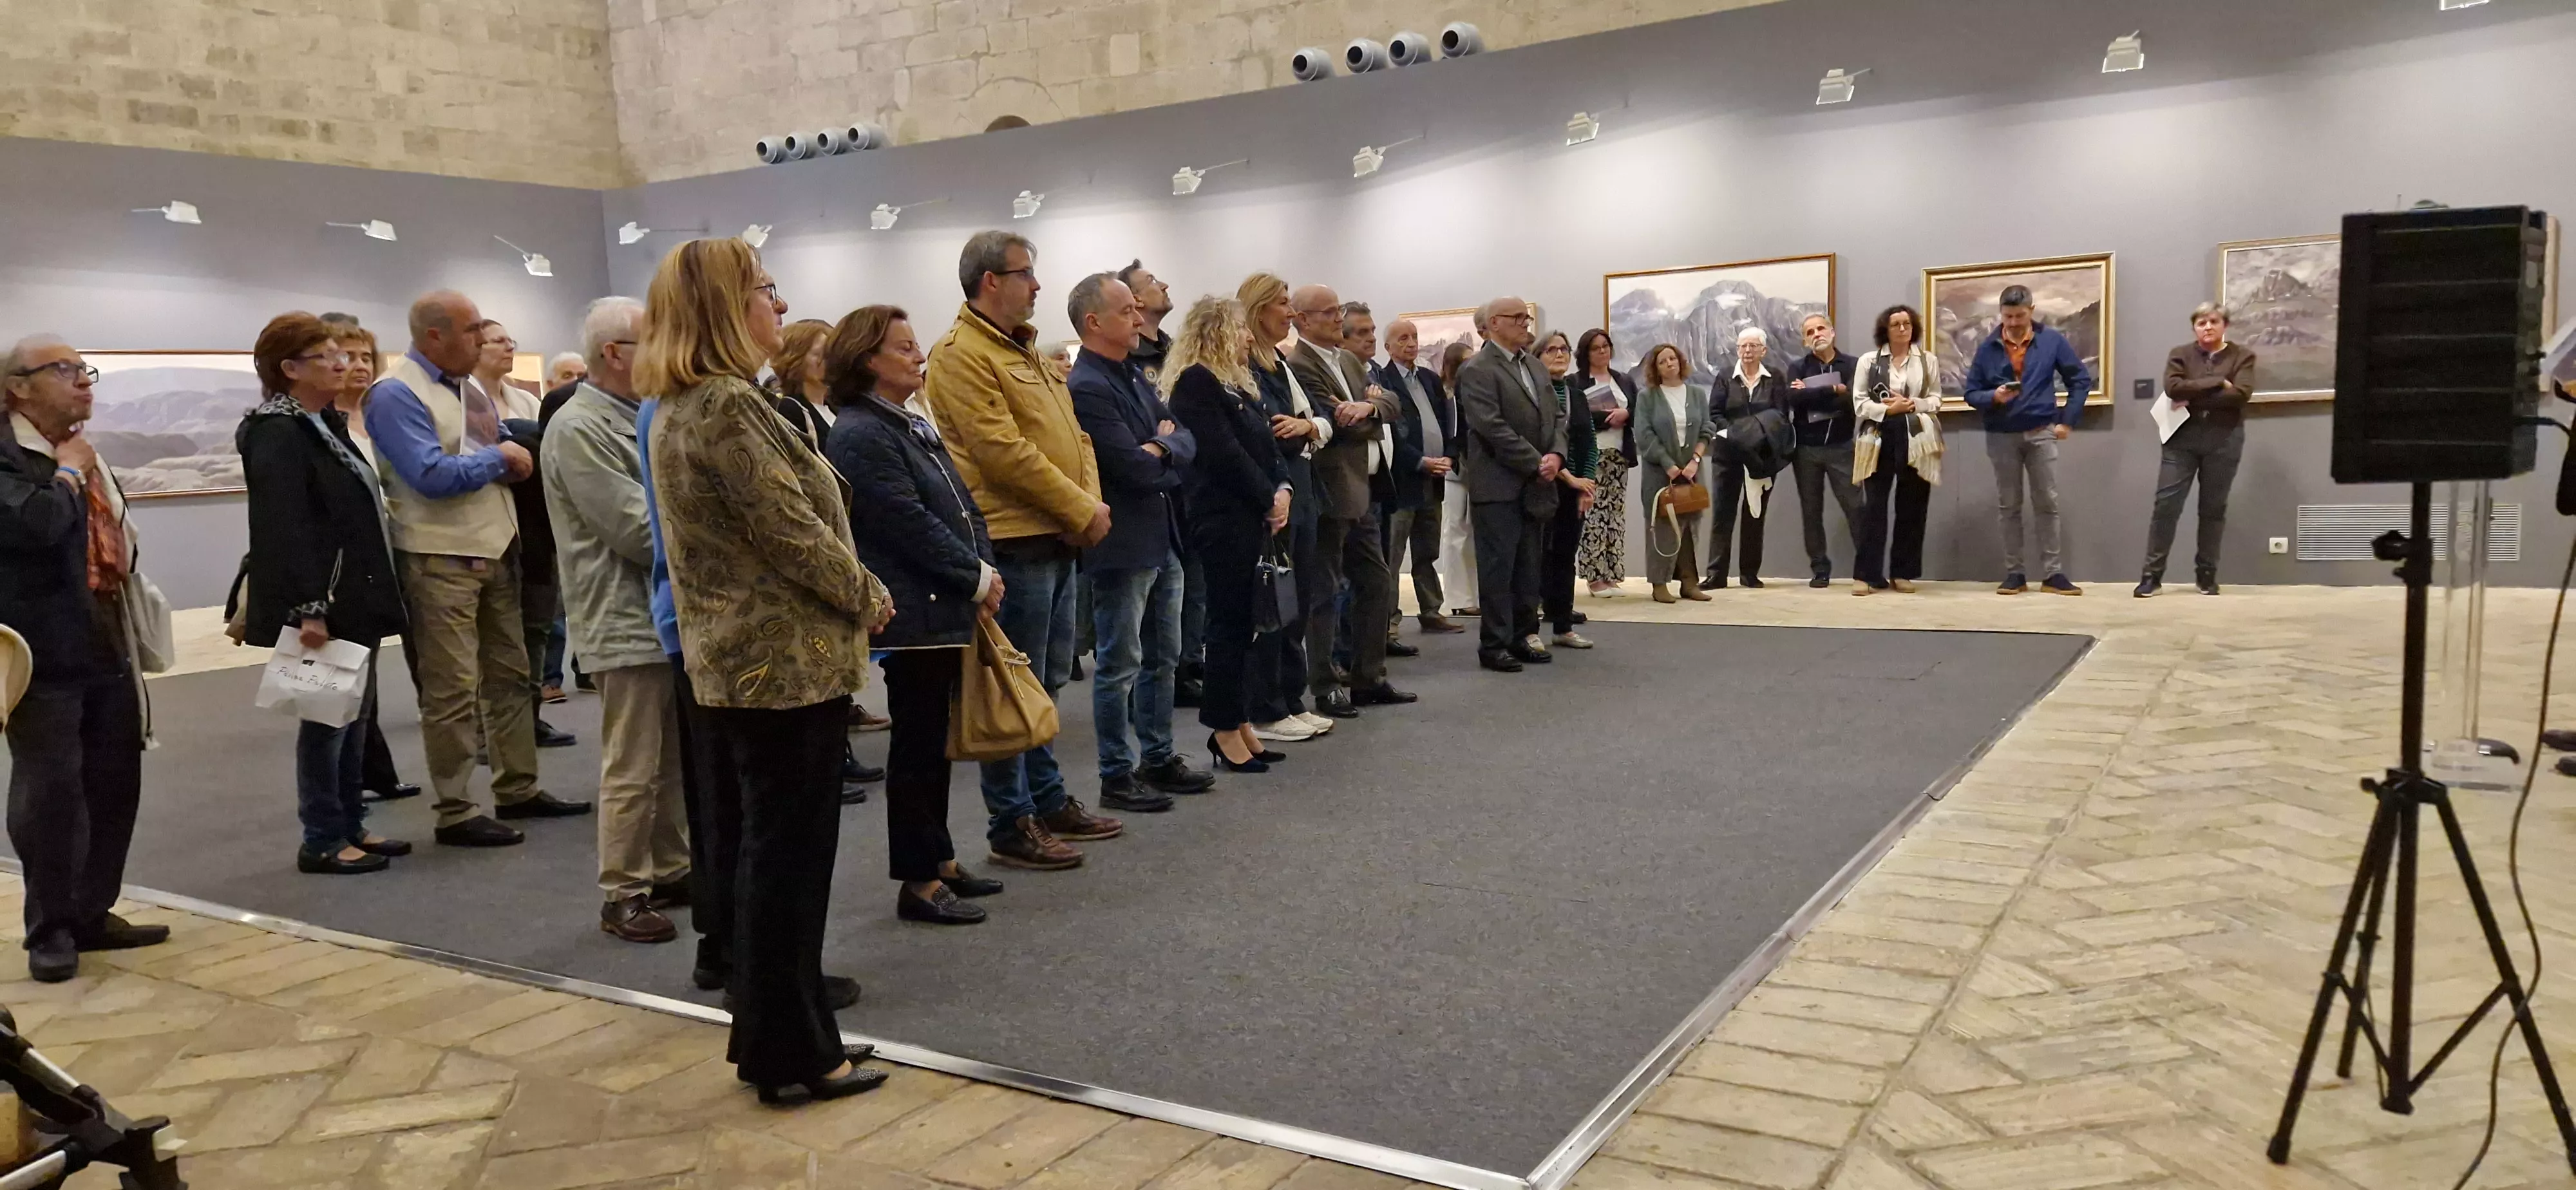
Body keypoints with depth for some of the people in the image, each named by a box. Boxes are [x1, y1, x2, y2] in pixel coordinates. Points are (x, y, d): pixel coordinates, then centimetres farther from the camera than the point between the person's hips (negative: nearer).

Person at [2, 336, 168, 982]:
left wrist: (126, 555, 15)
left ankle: (92, 914, 25)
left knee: (115, 786, 12)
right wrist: (66, 473, -13)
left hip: (107, 649, 8)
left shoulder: (86, 455, 17)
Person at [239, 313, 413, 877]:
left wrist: (374, 593, 18)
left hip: (355, 598, 9)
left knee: (356, 714, 13)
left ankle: (350, 827, 22)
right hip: (324, 605, -9)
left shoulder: (326, 424, 16)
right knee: (328, 717, -3)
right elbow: (284, 530, -21)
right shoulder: (277, 435, -14)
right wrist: (308, 609, -26)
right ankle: (321, 841, 7)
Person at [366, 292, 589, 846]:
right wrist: (499, 458, -12)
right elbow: (431, 476, -22)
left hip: (496, 547, 9)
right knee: (452, 690, -3)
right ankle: (455, 813, 6)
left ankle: (518, 789, 25)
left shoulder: (466, 384, 14)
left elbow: (501, 442, 18)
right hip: (439, 558, -9)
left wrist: (517, 449, -3)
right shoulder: (396, 394, -13)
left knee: (509, 675, 14)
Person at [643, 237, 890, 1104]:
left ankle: (770, 1039, 28)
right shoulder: (728, 404, -18)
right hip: (790, 660, -10)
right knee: (793, 857, -1)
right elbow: (793, 531, -21)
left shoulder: (678, 408, 13)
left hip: (733, 659, 10)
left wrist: (851, 598, 12)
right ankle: (794, 1055, 10)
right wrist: (868, 598, -6)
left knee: (766, 852, 17)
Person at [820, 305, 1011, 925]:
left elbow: (961, 504, 15)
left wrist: (986, 568, 0)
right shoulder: (860, 434, -13)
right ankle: (918, 883, 7)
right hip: (912, 614, -9)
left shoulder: (913, 425, 15)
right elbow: (910, 524, -19)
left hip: (947, 610, 9)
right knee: (917, 746, -2)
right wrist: (977, 578, -13)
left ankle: (939, 860, 27)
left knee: (935, 740, 16)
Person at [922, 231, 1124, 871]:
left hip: (1058, 540, 10)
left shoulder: (1027, 351, 19)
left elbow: (1073, 434, 18)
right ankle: (1011, 825, 6)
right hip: (1015, 542, -10)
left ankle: (1050, 800, 29)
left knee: (1049, 681, 17)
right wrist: (1081, 509, -15)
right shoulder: (961, 355, -11)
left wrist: (1091, 505, 1)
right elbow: (1003, 451, -19)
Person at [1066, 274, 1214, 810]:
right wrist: (1165, 449, -2)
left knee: (1163, 657, 17)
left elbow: (1187, 440, 9)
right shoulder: (1086, 388, -17)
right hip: (1122, 545, -9)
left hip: (1163, 539, 9)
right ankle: (1117, 776, 12)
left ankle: (1158, 757, 29)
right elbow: (1135, 468, -22)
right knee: (1120, 666, 1)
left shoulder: (1134, 377, 11)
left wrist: (1161, 448, -12)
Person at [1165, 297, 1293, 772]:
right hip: (1224, 518, -9)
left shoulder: (1240, 382, 19)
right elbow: (1224, 453, -16)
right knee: (1229, 620, -4)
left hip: (1255, 515, 9)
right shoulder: (1195, 382, -10)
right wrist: (1268, 499, -10)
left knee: (1245, 621, 10)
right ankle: (1225, 729, 4)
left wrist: (1283, 489, -3)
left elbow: (1267, 442, 14)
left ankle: (1240, 721, 16)